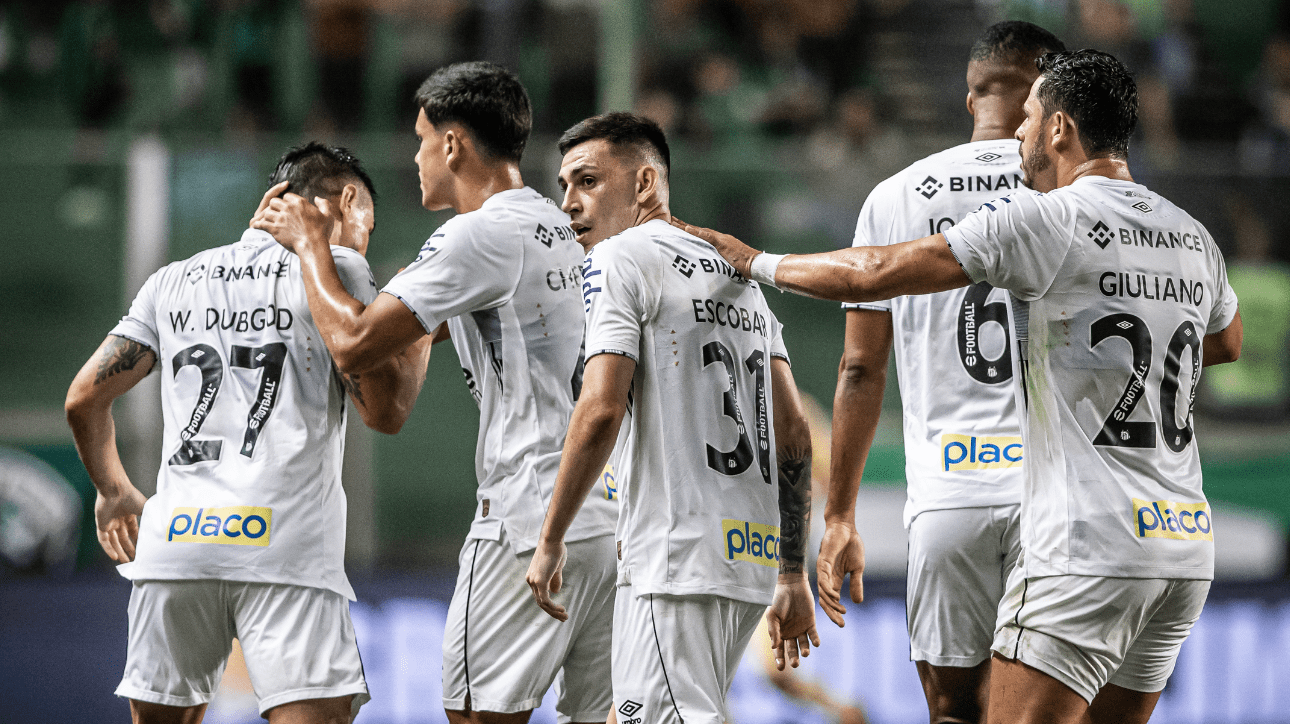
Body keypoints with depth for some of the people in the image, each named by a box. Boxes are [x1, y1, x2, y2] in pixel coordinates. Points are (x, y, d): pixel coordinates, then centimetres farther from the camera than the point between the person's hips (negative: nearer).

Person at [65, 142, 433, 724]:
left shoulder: (175, 280, 21)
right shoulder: (336, 268, 5)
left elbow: (84, 399, 22)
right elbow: (385, 412, 0)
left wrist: (114, 491, 38)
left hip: (174, 539, 5)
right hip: (287, 545, -5)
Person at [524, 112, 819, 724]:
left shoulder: (620, 259, -2)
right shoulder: (738, 274, 22)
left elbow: (601, 410, -14)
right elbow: (793, 433, 19)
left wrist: (550, 541, -8)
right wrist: (793, 577, 20)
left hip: (674, 554, -8)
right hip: (752, 558, 8)